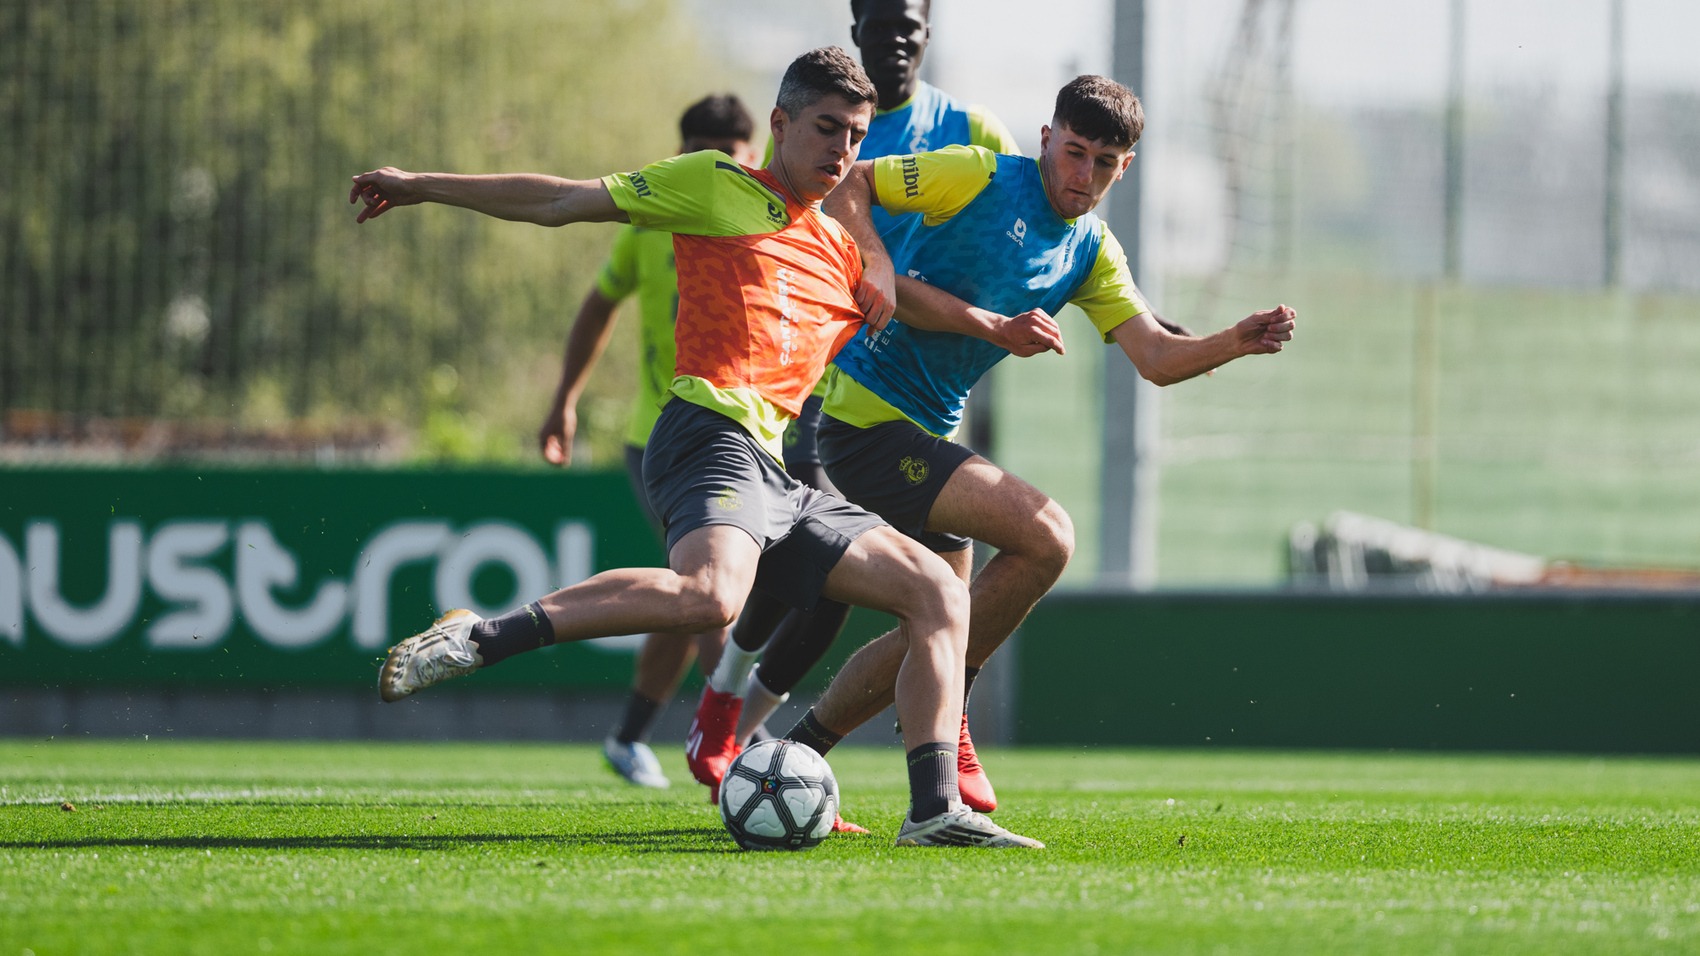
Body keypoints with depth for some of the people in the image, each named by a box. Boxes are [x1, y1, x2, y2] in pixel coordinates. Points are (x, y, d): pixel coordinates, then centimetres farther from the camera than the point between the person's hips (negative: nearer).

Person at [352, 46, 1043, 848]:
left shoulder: (844, 253, 26)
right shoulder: (717, 187, 7)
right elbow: (561, 202, 10)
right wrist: (420, 187, 12)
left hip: (779, 479, 8)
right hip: (713, 433, -8)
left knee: (940, 595, 2)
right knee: (708, 595, -38)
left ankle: (934, 812, -4)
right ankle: (479, 640, -32)